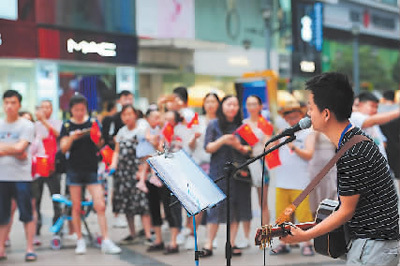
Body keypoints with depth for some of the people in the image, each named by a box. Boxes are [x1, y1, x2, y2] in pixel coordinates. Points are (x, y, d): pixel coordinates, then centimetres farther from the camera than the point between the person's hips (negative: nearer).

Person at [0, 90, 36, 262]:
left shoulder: (27, 126, -1)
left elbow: (20, 147, -13)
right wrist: (14, 152, -12)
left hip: (21, 177, -3)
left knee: (27, 214, 0)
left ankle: (30, 248, 6)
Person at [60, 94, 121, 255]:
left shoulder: (93, 123, 4)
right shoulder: (67, 126, 4)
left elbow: (100, 146, 4)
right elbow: (63, 149, -1)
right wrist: (71, 138, -19)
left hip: (92, 169, 0)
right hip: (74, 170, 0)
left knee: (100, 206, -7)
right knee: (76, 207, 5)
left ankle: (106, 241, -3)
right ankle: (80, 241, 15)